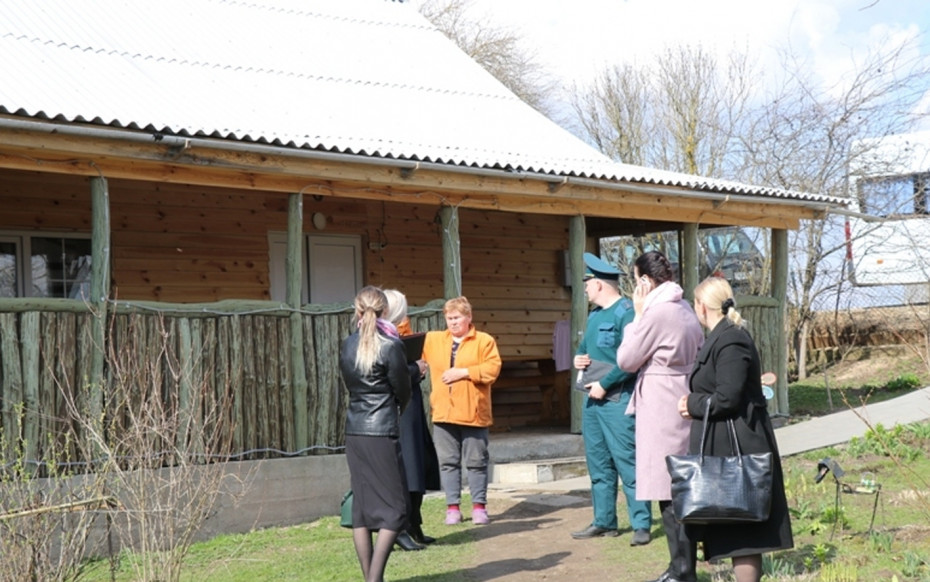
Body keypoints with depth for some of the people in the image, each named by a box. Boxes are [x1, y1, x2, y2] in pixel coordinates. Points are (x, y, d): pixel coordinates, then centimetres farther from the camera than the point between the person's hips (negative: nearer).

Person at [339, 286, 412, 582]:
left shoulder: (347, 346, 6)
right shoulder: (391, 346, -10)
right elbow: (403, 391, -2)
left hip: (354, 431, 6)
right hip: (382, 432, -6)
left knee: (361, 505, 10)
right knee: (394, 507, 1)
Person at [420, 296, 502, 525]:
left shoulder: (484, 341, 0)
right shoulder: (433, 339, 12)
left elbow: (493, 367, -10)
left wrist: (464, 372, -16)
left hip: (473, 412, -3)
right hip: (443, 413, 3)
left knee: (476, 461, 4)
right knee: (448, 461, 6)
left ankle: (479, 506, 13)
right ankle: (452, 507, 13)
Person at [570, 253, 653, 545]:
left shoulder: (626, 312, -12)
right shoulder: (594, 315, 16)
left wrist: (604, 384, -19)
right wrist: (579, 358, 6)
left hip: (617, 400, -9)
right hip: (592, 399, 9)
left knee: (627, 463, -8)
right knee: (598, 464, 13)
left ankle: (641, 525, -3)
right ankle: (604, 522, 21)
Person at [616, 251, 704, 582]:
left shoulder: (656, 313, -16)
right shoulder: (684, 309, 11)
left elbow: (626, 360, -8)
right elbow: (699, 354, 17)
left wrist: (637, 315, -2)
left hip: (663, 412, -9)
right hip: (683, 404, 9)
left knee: (668, 493, -5)